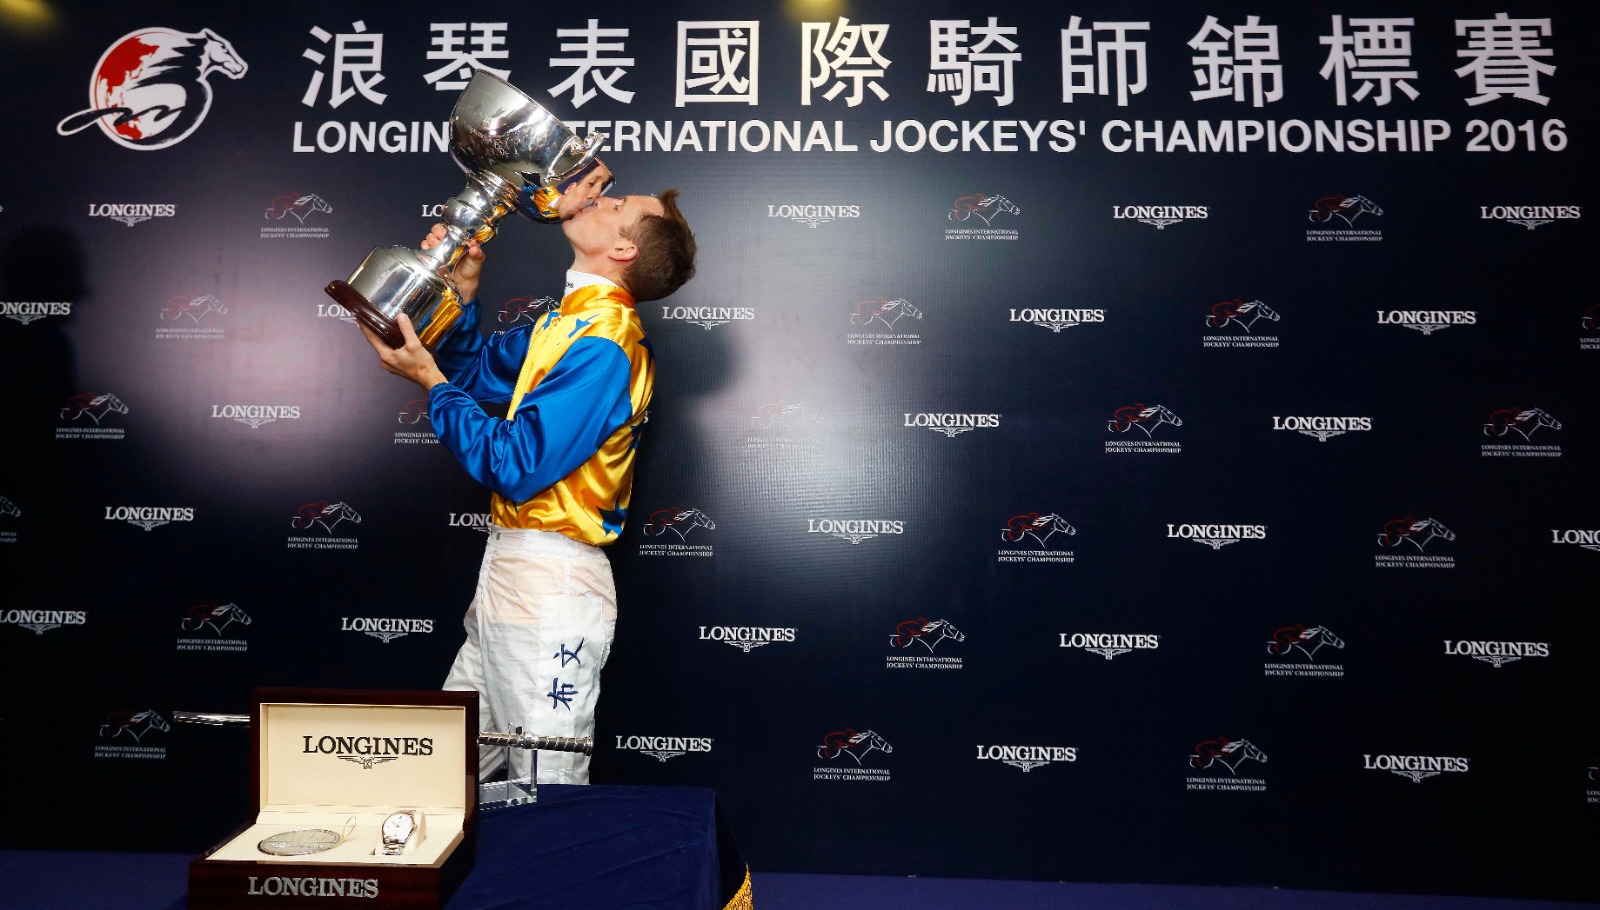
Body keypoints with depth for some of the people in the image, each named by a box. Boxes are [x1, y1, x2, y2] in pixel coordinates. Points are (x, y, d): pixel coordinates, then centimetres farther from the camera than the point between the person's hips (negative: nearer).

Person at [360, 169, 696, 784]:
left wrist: (431, 382, -10)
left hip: (548, 587, -10)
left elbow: (515, 467, -21)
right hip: (508, 572, 10)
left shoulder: (602, 345, -17)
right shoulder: (566, 320, 13)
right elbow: (476, 374, 24)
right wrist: (462, 292, 9)